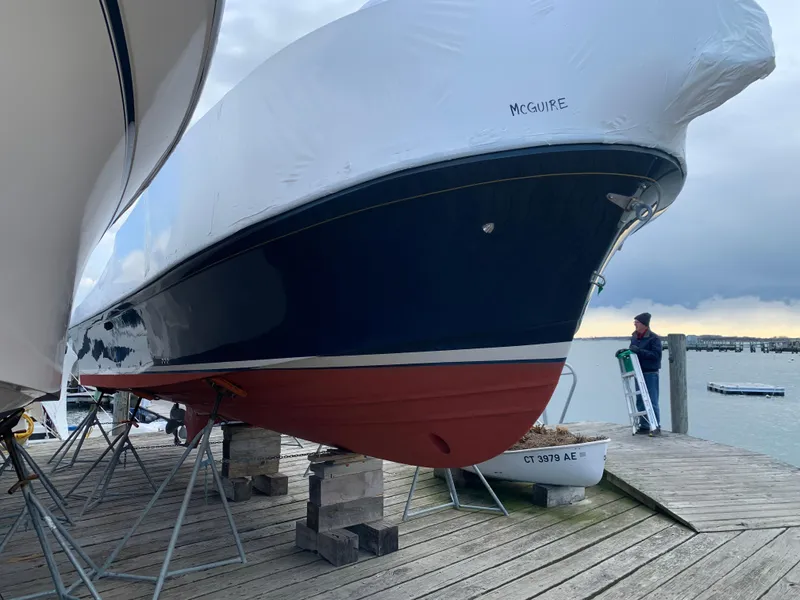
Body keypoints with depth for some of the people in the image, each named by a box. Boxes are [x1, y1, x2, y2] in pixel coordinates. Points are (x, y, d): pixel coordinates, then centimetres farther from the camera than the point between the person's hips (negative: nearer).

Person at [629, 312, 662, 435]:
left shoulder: (654, 338, -11)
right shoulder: (634, 337, 11)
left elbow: (656, 355, -20)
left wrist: (639, 351, -25)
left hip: (651, 374, -7)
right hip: (638, 373, 7)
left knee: (652, 401, -5)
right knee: (640, 401, 10)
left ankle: (656, 427, 3)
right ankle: (644, 426, 18)